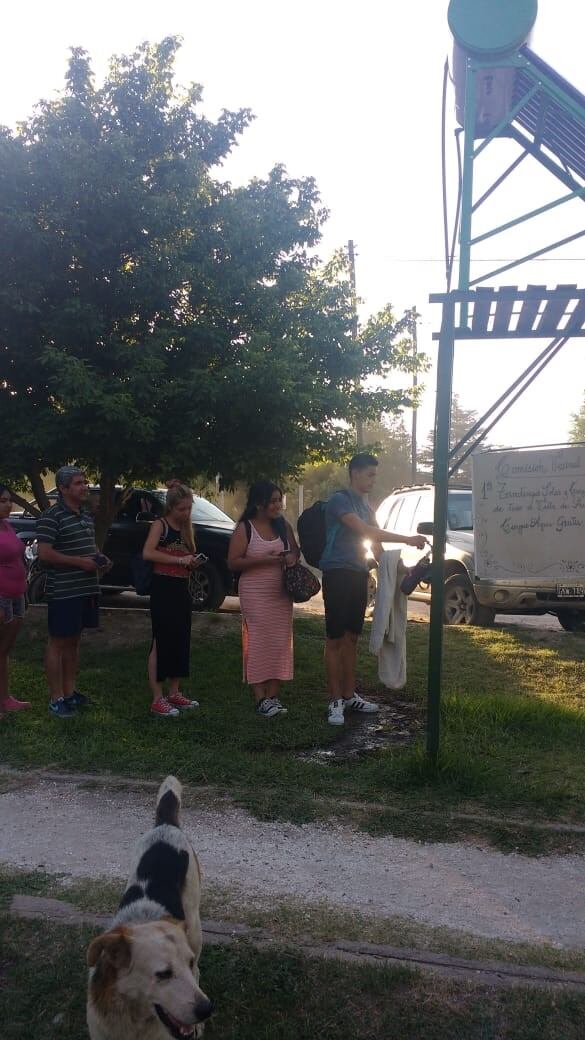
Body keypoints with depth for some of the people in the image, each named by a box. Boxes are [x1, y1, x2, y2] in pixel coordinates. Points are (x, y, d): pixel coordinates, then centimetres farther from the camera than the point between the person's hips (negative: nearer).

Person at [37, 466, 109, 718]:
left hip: (86, 589, 8)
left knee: (73, 641, 15)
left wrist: (98, 558, 5)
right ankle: (57, 699, 6)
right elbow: (44, 554, -19)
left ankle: (70, 692, 24)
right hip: (63, 591, -8)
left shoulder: (87, 514, 12)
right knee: (58, 643, 0)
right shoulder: (52, 516, -13)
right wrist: (81, 562, -20)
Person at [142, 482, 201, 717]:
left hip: (182, 590, 8)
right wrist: (179, 560, -22)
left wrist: (193, 563, 4)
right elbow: (147, 553, -21)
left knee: (181, 641, 11)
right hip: (163, 589, -8)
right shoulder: (160, 525, -5)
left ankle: (174, 693, 23)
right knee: (161, 642, -7)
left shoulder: (188, 528, 16)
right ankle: (157, 699, -4)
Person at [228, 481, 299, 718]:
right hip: (255, 594, -5)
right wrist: (264, 560, -20)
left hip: (282, 593, 5)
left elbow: (295, 551, 20)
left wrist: (292, 557, -5)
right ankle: (261, 699, -3)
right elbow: (233, 563, -10)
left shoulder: (283, 526, 9)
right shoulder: (245, 529, -5)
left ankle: (273, 696, 9)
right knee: (259, 643, -7)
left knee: (280, 643, 2)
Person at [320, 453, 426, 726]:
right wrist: (406, 539, -25)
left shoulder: (366, 506, 17)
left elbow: (375, 541, 19)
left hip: (358, 575, 8)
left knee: (352, 637, 11)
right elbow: (364, 530, -23)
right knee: (335, 639, -4)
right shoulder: (340, 500, -10)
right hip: (338, 573, -8)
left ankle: (350, 696, 19)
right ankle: (335, 701, 0)